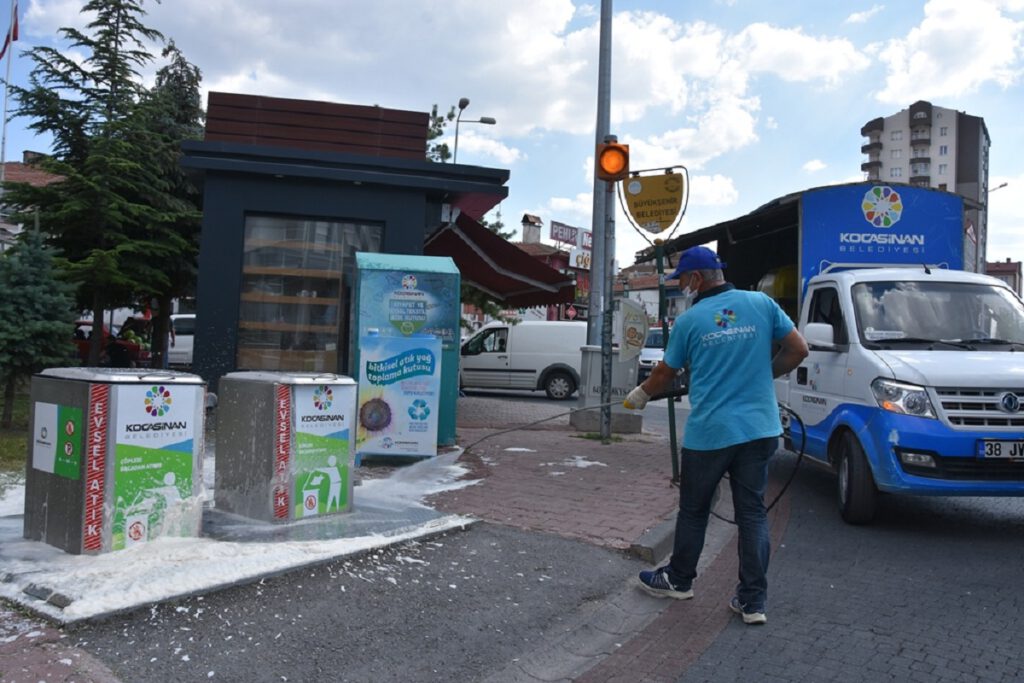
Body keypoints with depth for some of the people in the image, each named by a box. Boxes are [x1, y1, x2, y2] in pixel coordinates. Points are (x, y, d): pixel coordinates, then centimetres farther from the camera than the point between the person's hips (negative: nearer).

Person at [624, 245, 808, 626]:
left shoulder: (689, 320, -3)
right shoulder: (761, 303, 1)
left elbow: (665, 373, 8)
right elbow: (798, 350, 3)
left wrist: (640, 396, 26)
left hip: (708, 433, -2)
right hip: (759, 429, 3)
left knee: (693, 510, 14)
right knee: (753, 513, 9)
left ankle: (679, 580, 30)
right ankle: (753, 601, 12)